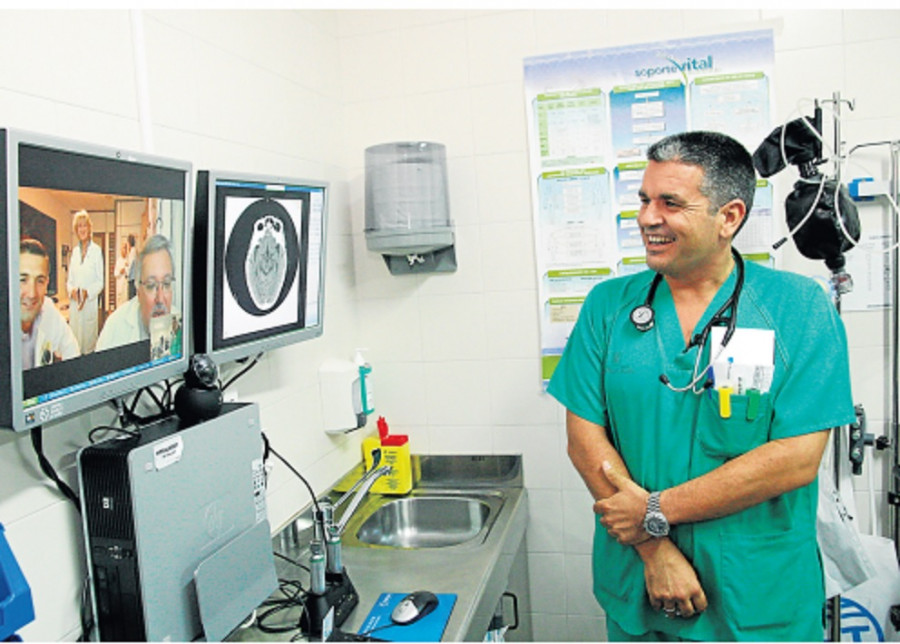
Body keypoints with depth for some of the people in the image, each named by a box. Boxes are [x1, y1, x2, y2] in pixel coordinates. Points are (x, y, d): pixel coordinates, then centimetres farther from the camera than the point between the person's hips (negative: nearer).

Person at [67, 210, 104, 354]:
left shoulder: (96, 250, -3)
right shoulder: (74, 251, 13)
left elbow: (100, 281, -4)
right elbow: (70, 280, 14)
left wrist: (88, 292, -19)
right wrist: (71, 290, -7)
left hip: (90, 303, -5)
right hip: (74, 304, 5)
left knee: (88, 341, -1)